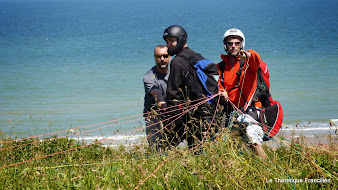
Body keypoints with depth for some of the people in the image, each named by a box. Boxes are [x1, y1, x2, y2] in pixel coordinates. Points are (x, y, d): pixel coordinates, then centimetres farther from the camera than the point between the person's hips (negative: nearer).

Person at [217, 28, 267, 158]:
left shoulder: (247, 62, 8)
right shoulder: (220, 67, 17)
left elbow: (256, 60, -15)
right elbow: (218, 87, 12)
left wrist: (248, 55, -39)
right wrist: (222, 93, -13)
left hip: (250, 107, -3)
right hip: (230, 109, 3)